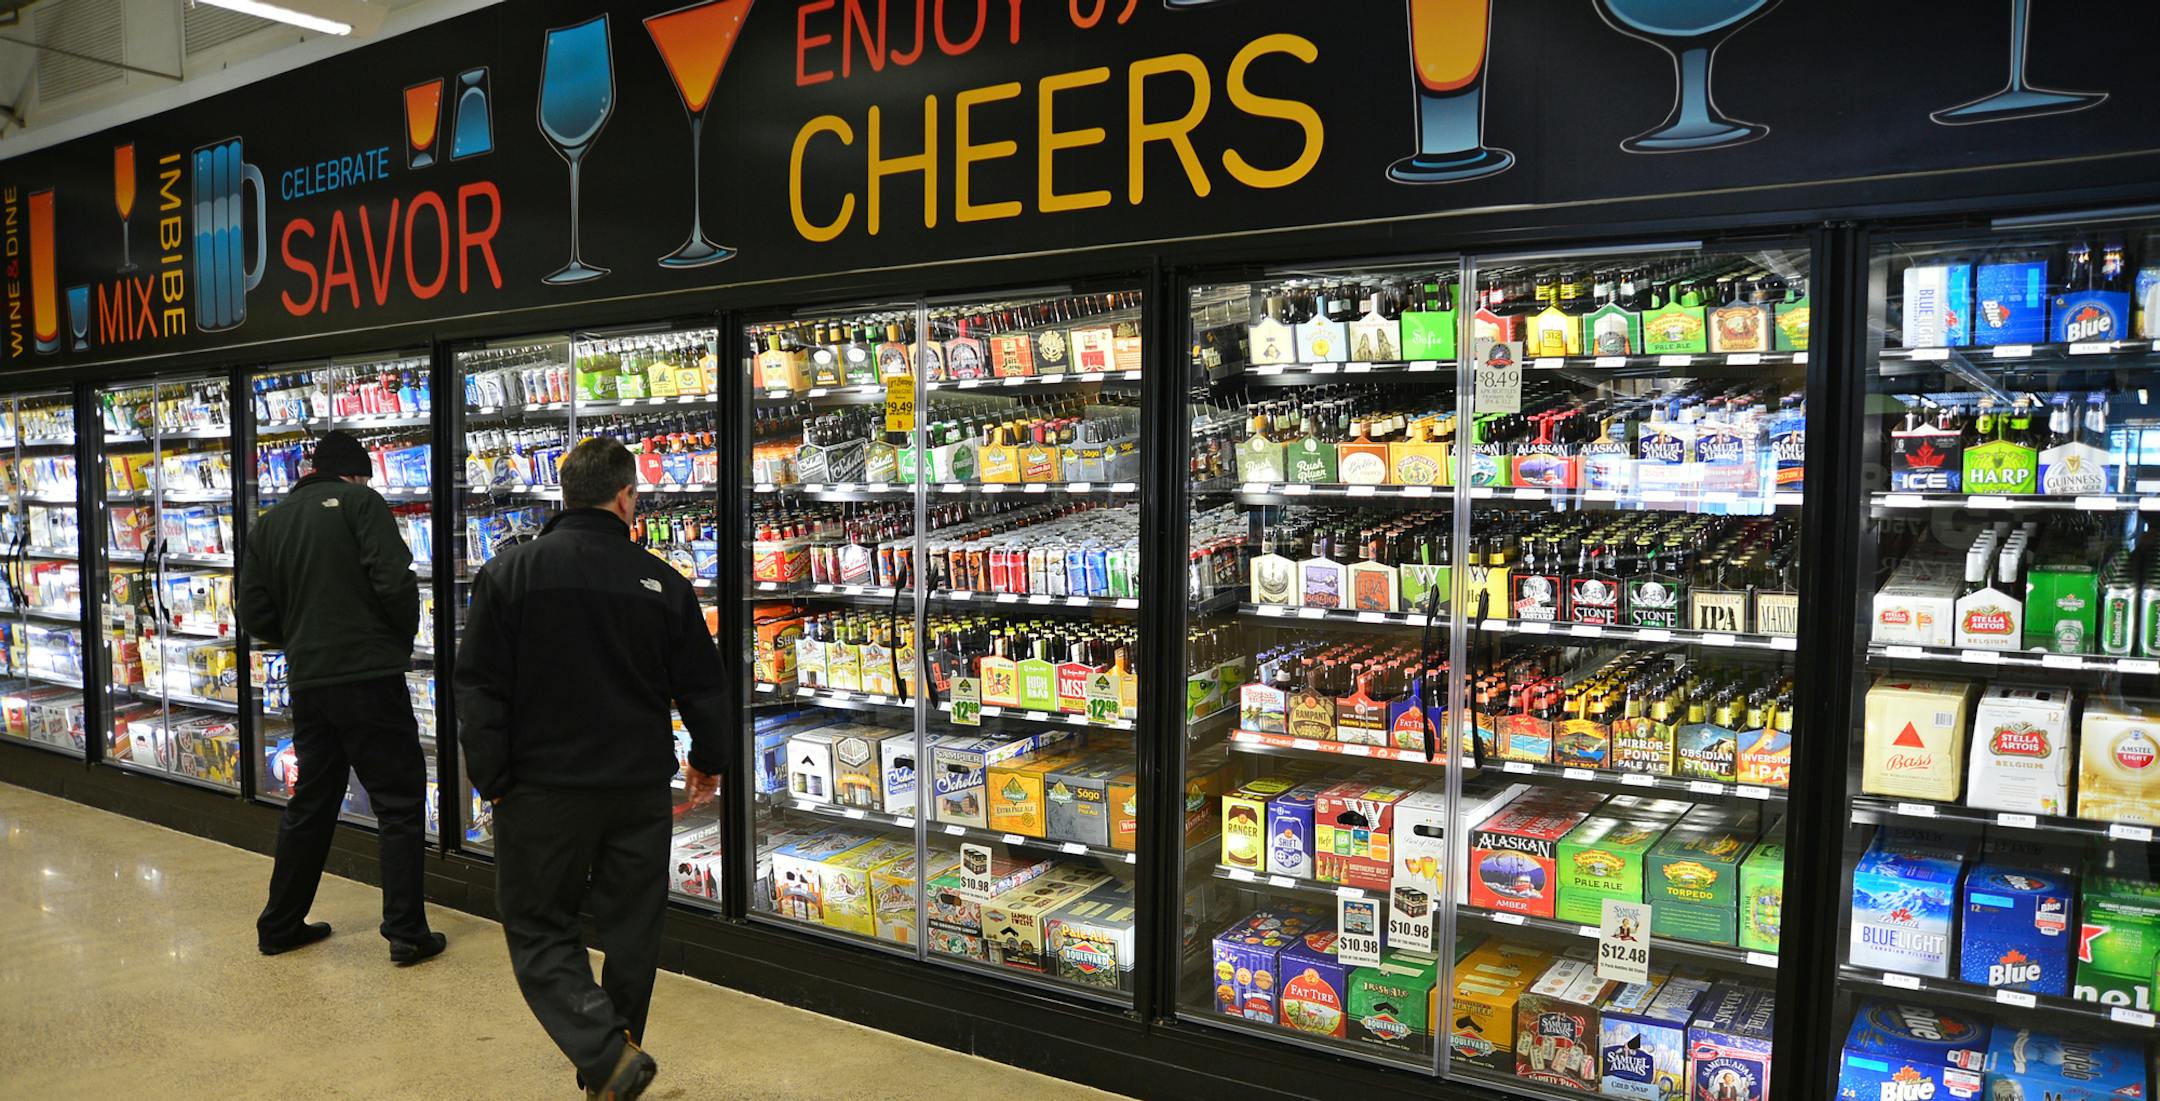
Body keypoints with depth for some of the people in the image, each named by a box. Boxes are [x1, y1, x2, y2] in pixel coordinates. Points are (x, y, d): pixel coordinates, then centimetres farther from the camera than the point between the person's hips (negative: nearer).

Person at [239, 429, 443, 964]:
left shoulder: (269, 523, 14)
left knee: (311, 801, 19)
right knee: (399, 803, 0)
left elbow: (254, 613, 11)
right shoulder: (359, 501, -4)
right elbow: (395, 580, -16)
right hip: (370, 676, -6)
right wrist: (403, 638, 0)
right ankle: (406, 932, 0)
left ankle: (280, 925, 27)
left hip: (308, 683, 6)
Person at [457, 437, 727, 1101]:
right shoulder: (662, 583, -3)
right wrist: (707, 762, 20)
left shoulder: (509, 574, -6)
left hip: (543, 789, -2)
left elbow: (480, 691, -6)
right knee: (631, 931, 15)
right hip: (641, 791, 2)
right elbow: (702, 689, 4)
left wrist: (491, 780, 3)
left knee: (538, 928, 10)